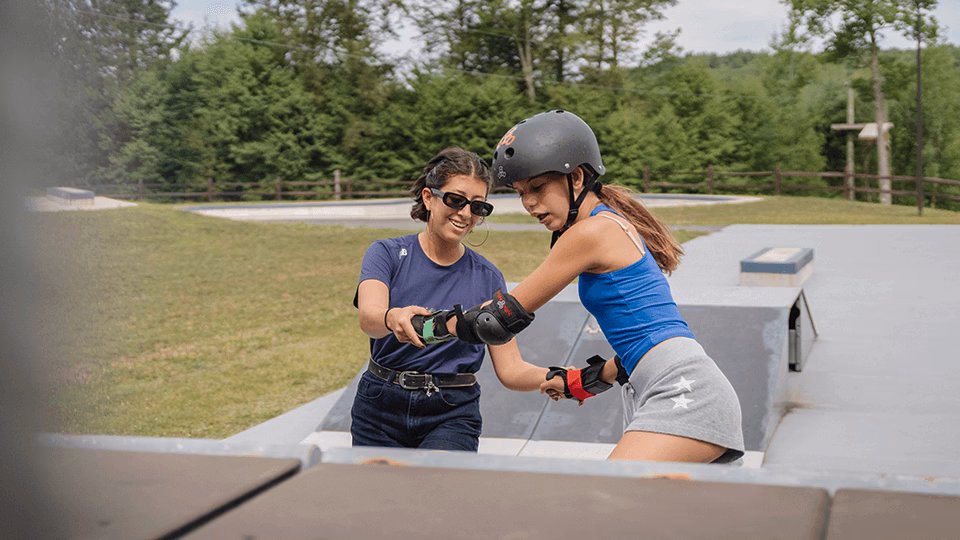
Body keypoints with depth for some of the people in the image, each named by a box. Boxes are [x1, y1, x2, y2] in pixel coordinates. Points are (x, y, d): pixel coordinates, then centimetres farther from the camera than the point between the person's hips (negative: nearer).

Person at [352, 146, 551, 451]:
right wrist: (393, 318, -45)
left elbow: (510, 370, -1)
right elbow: (368, 316, -22)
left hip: (451, 418, -1)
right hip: (381, 410, 1)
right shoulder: (387, 254, -2)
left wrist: (554, 378, -22)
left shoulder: (488, 278, 2)